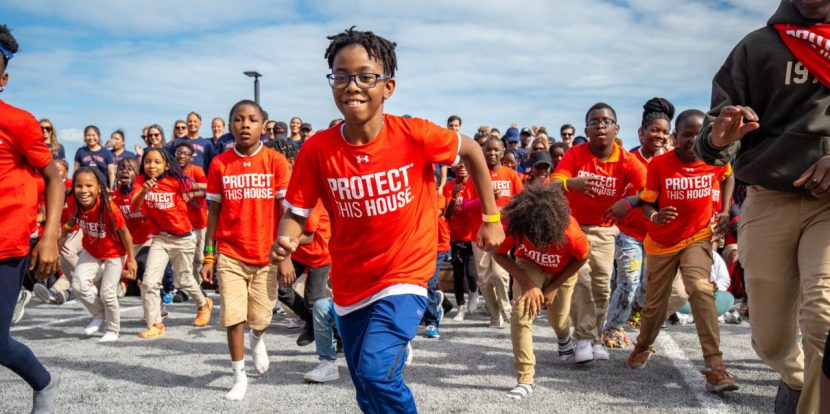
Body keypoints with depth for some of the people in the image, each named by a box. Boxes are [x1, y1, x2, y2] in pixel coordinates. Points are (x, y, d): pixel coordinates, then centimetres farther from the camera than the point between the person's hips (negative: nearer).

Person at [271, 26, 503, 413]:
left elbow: (471, 151, 1)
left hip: (403, 277, -3)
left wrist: (491, 217, 5)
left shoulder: (415, 134, -16)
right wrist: (285, 242, -27)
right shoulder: (316, 149, -13)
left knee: (376, 373, -23)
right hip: (350, 287, 4)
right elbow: (296, 211, -4)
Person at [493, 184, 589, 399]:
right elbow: (499, 254, -18)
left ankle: (564, 337, 52)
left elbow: (582, 258, -17)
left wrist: (553, 287, -17)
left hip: (562, 271, 0)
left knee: (558, 321, 10)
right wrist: (527, 283, -27)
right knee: (520, 314, -22)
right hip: (529, 266, 0)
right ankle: (525, 379, -13)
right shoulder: (515, 225, -36)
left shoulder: (568, 230, -39)